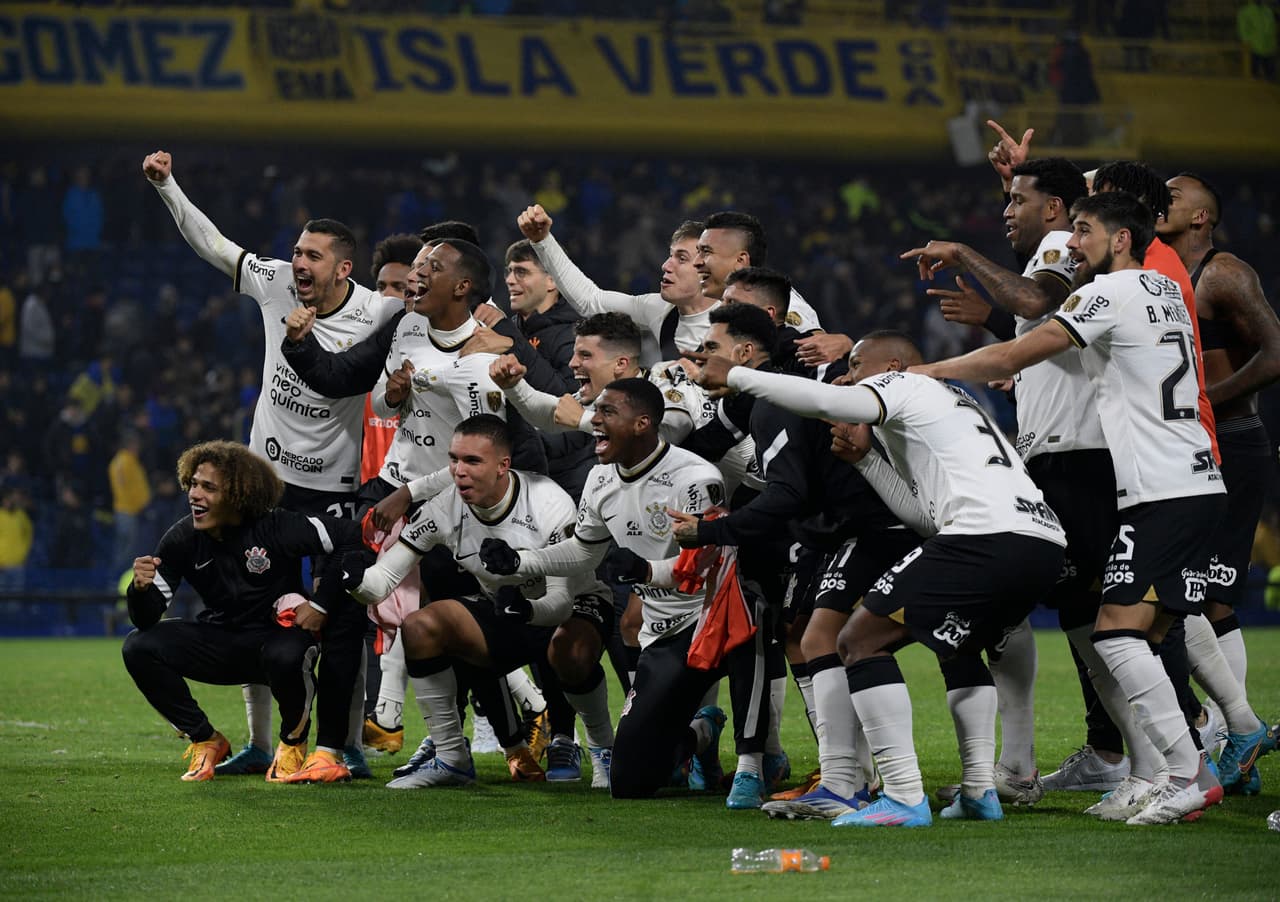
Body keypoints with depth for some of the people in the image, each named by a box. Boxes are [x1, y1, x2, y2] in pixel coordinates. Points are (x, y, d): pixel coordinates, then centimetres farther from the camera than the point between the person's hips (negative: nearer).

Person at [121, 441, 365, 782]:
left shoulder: (276, 527, -21)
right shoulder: (183, 539, -10)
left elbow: (351, 537, -21)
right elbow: (147, 619, -10)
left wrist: (321, 605, -20)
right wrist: (141, 588, -34)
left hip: (280, 634, -4)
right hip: (222, 642, 4)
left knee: (285, 657, -40)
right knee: (139, 647, -17)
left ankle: (294, 742, -6)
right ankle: (206, 741, 1)